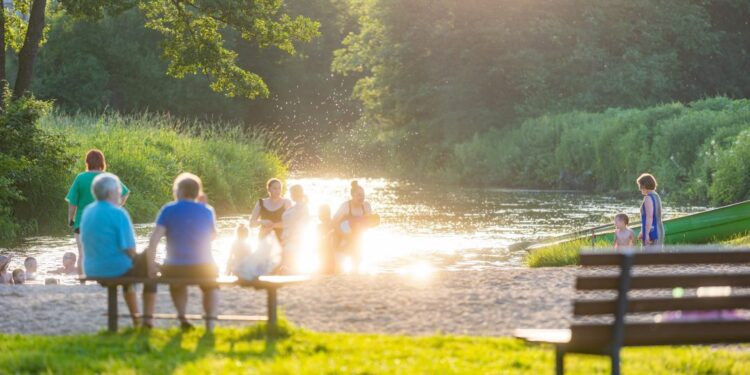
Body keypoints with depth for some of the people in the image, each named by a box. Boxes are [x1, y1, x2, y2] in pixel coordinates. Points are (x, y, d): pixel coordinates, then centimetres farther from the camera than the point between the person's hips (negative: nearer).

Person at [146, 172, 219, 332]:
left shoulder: (168, 210, -3)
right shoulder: (207, 210, 2)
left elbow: (154, 238, -13)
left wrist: (151, 265, -6)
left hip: (175, 268, 0)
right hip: (202, 268, 0)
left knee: (177, 282, 38)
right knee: (211, 286, 34)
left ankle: (182, 318, 27)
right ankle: (210, 323, 13)